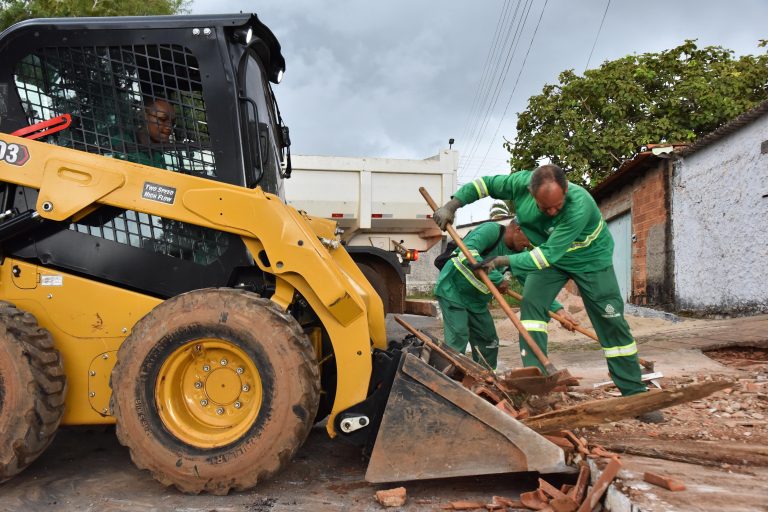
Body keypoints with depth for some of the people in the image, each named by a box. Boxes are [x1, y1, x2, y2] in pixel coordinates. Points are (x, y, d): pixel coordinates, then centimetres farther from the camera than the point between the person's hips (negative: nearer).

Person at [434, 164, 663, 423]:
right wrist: (451, 206, -23)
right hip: (548, 254, 4)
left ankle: (635, 395, 8)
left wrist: (502, 261, -38)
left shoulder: (580, 206, -41)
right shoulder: (522, 183, -27)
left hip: (590, 258, -3)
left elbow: (550, 254, -40)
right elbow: (484, 184, -12)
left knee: (612, 323, -3)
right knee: (531, 303, -17)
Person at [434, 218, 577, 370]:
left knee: (489, 343, 9)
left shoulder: (518, 255, -2)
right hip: (453, 289, -8)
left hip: (477, 300, 8)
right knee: (457, 339, -16)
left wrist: (558, 310, -15)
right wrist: (498, 279, -34)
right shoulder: (491, 230, -22)